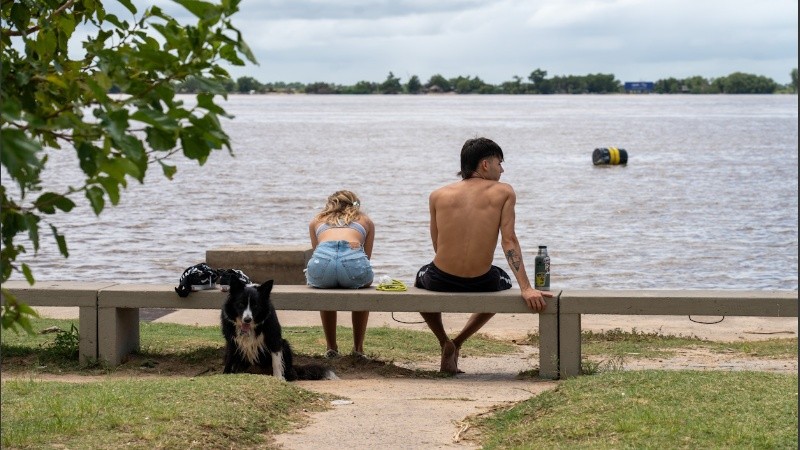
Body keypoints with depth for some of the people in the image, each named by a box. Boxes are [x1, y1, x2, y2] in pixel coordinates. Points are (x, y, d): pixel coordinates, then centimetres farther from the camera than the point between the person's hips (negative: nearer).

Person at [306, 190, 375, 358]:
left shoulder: (317, 220, 35)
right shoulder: (365, 220, 35)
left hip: (321, 261, 1)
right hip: (353, 259, -1)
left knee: (325, 293, 38)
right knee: (363, 291, 36)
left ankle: (331, 348, 34)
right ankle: (358, 348, 34)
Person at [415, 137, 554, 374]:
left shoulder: (438, 196, 4)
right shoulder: (503, 192, -1)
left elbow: (437, 245, 9)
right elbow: (509, 241, -8)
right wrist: (526, 289, -10)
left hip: (442, 281, 1)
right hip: (482, 282, -1)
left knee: (421, 277, 38)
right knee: (504, 282, 37)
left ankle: (445, 343, 22)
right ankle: (457, 343, 26)